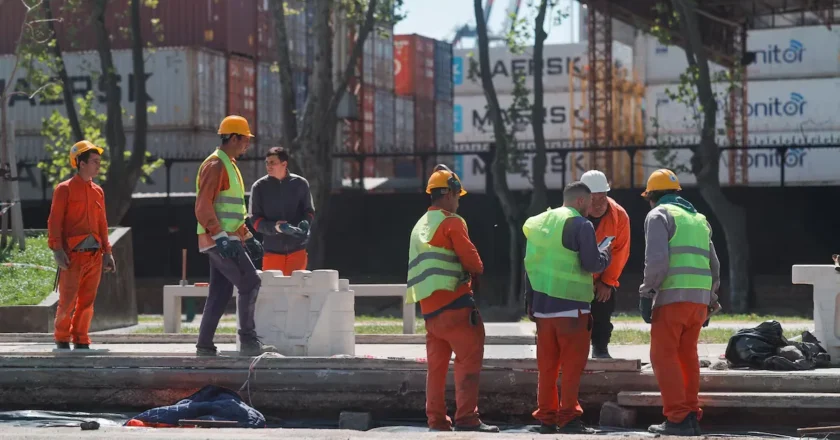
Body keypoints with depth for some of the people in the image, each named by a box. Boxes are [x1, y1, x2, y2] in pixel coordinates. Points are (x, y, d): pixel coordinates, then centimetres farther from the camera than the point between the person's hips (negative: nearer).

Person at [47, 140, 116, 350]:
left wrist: (107, 252, 13)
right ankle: (62, 339, 10)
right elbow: (54, 222, -6)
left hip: (94, 255, 5)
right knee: (67, 301, -3)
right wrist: (57, 250, -15)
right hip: (72, 254, -5)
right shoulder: (64, 189, -2)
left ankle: (81, 340, 14)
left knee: (87, 301, 6)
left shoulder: (98, 191, 15)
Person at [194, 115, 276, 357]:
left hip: (228, 240, 10)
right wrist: (221, 237, -27)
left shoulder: (229, 165, 21)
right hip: (219, 240, -10)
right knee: (250, 283, -13)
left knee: (220, 293, 8)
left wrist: (248, 238, 26)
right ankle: (248, 342, -13)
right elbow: (203, 207, -20)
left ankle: (205, 346, 10)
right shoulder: (215, 165, -11)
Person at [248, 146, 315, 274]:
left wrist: (304, 224, -13)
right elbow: (255, 219, -1)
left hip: (296, 248, 0)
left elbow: (309, 211, 10)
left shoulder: (300, 184, 3)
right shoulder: (259, 187, 1)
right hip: (272, 249, 0)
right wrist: (275, 227, -19)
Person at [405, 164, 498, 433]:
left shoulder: (421, 225, 18)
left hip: (429, 305, 8)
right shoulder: (451, 222, -8)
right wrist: (478, 270, 9)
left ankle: (437, 419, 10)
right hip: (453, 302, -8)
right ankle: (466, 418, -12)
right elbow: (471, 260, -13)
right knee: (469, 358, -7)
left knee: (437, 363, 11)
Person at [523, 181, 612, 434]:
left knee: (547, 366, 12)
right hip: (571, 306, -6)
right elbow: (592, 265, -13)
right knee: (572, 365, 0)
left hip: (542, 306, 6)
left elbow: (530, 265, 16)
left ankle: (546, 418, 14)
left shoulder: (537, 224, 13)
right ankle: (568, 419, -2)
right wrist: (605, 254, 8)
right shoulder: (581, 225, -9)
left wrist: (531, 303, 21)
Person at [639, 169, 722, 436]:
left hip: (672, 296, -7)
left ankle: (678, 419, -11)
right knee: (687, 356, 15)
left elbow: (657, 259, -13)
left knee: (664, 356, -4)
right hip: (699, 298, 7)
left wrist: (646, 293, -8)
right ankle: (692, 416, 15)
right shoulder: (698, 218, 23)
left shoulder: (659, 215, 1)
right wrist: (710, 301, 26)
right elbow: (714, 266, 22)